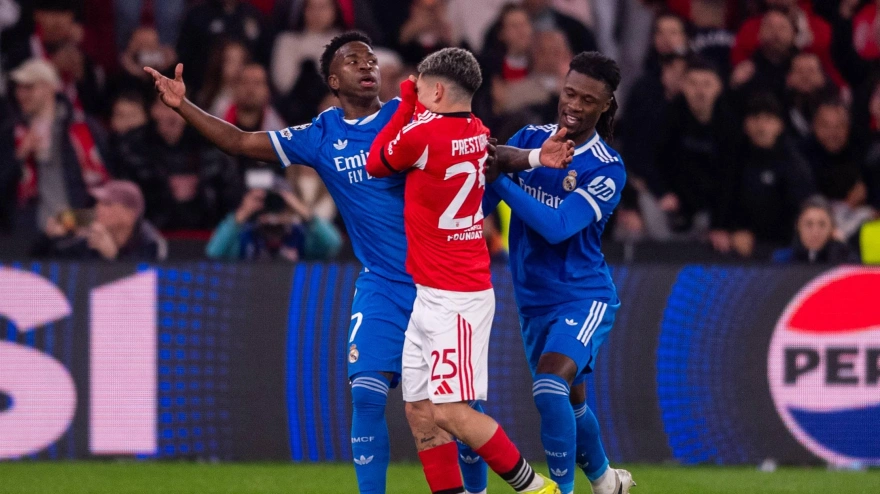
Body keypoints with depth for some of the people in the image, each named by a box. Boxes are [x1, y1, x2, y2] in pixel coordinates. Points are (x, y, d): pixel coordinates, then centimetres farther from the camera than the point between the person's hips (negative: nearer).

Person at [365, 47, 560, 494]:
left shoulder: (424, 132, -18)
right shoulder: (477, 133, 7)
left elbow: (376, 164, 1)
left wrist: (405, 104, 9)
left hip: (453, 301, -9)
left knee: (450, 412, -10)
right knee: (419, 411, 8)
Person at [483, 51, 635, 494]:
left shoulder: (607, 169, -14)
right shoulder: (529, 139, -1)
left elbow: (558, 226, -27)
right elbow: (480, 206, -3)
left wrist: (500, 180, -32)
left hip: (583, 296, -5)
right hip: (533, 300, 5)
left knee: (551, 387, -27)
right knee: (570, 402, 18)